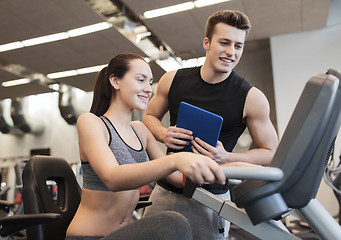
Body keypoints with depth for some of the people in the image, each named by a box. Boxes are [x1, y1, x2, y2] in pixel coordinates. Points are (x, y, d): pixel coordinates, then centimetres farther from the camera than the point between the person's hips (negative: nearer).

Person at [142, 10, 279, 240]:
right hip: (165, 191, 3)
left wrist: (226, 158, -20)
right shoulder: (173, 80, -3)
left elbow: (270, 153, -3)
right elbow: (150, 116, 12)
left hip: (210, 199, -2)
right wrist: (164, 134, -11)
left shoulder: (252, 98, -10)